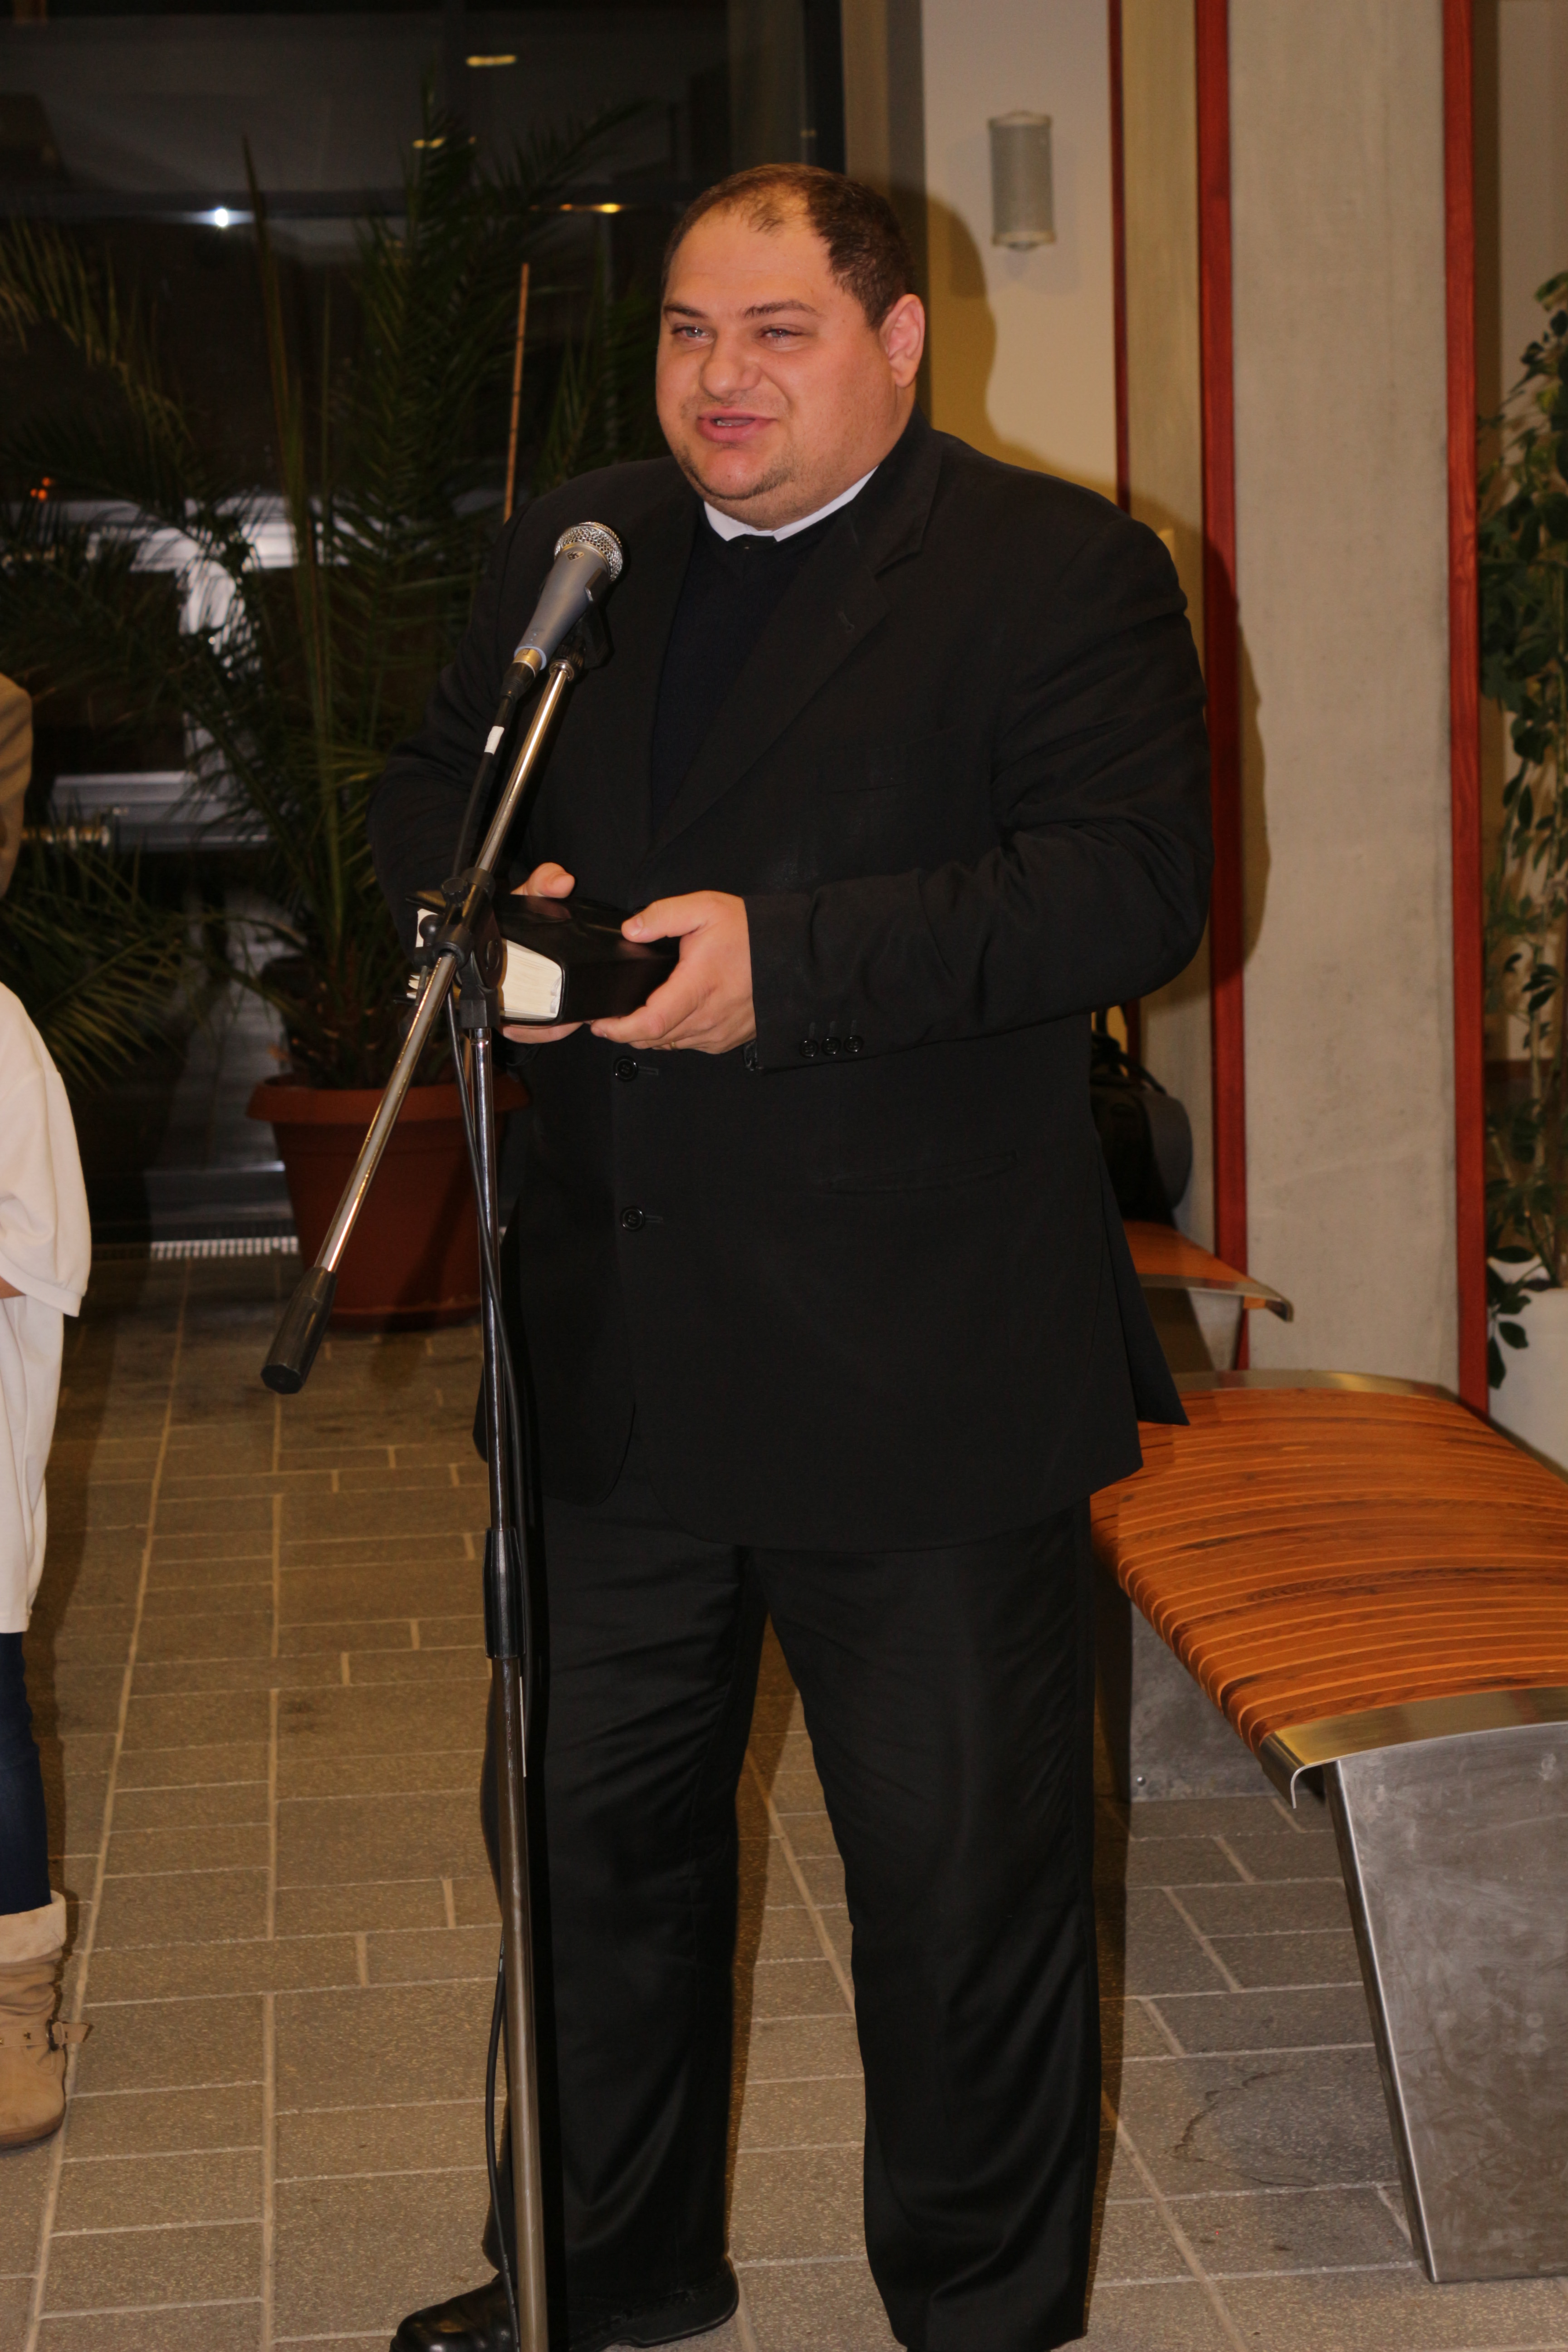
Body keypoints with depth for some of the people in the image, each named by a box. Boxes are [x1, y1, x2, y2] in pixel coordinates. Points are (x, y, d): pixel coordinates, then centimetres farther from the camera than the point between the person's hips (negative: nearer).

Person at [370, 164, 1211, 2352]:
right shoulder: (570, 551, 12)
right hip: (616, 1350, 6)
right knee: (593, 1835, 18)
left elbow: (1135, 881, -17)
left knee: (965, 1879, 7)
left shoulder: (1061, 569, -6)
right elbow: (423, 791, 18)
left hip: (922, 1374, -5)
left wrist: (788, 956, -25)